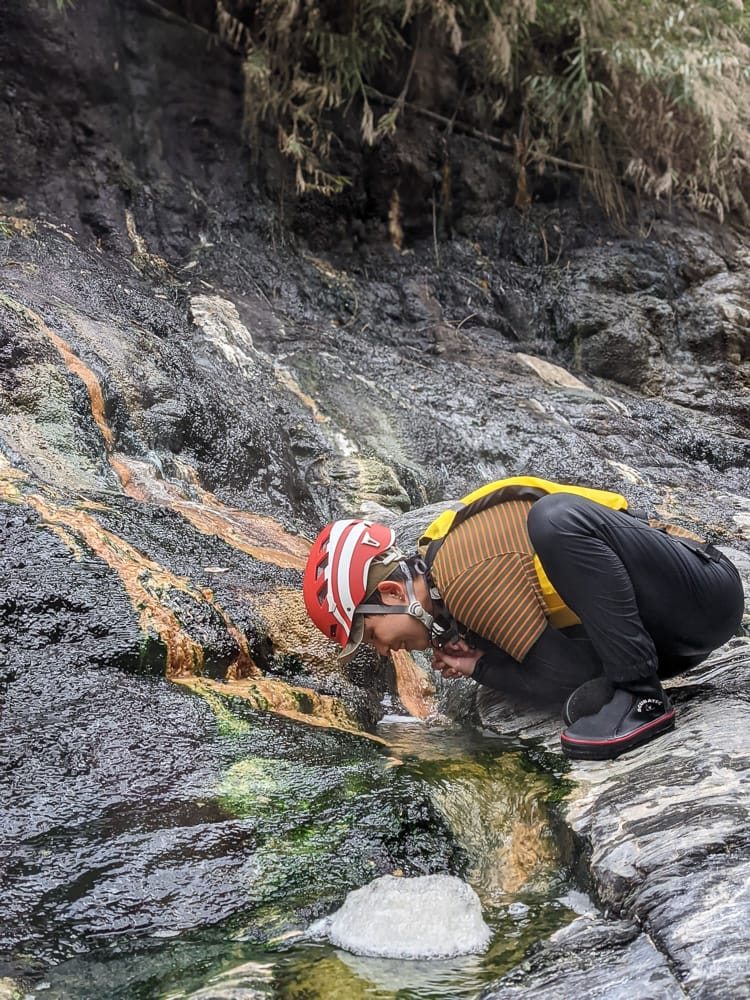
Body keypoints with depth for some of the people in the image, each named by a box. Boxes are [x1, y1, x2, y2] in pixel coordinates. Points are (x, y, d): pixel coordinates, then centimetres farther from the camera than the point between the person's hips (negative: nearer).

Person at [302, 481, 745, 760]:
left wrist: (483, 667, -5)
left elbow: (568, 680, -20)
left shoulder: (468, 575, -23)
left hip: (704, 591, -9)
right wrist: (477, 659, -4)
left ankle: (640, 698, -23)